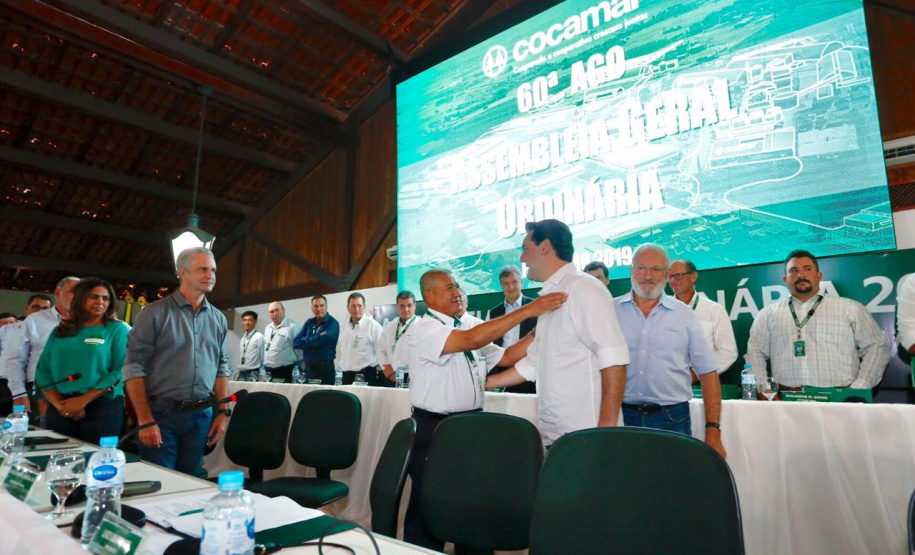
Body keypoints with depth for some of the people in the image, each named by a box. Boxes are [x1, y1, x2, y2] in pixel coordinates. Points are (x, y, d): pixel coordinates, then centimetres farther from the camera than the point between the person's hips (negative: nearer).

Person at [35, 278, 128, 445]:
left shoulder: (118, 329, 1)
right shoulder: (60, 331, 13)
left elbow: (121, 371, -8)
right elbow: (43, 370, 8)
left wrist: (84, 400, -14)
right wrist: (59, 403, -7)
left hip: (103, 407, -3)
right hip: (61, 409, 4)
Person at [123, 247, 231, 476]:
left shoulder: (218, 319, 8)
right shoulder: (155, 314, -6)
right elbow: (134, 367, -9)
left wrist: (223, 412, 5)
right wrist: (145, 420, -13)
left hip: (201, 416, 4)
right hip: (161, 414, -4)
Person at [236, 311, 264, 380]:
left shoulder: (259, 337, -7)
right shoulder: (241, 340, 14)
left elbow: (264, 358, -9)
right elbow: (240, 358, 18)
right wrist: (239, 373, 14)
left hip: (253, 373, -6)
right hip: (241, 373, 6)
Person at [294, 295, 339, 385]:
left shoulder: (333, 323, -7)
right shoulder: (309, 322, 11)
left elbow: (321, 340, -19)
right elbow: (296, 343, 3)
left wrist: (304, 341, 0)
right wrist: (314, 341, -10)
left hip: (325, 367, -5)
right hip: (308, 367, 5)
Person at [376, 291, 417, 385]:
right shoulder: (389, 326, 15)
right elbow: (380, 351, 13)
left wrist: (393, 367, -10)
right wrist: (386, 368, -4)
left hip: (410, 377, -5)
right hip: (389, 377, 5)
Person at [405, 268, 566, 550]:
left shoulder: (466, 327, 12)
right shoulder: (424, 329, -14)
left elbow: (504, 357, 10)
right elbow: (471, 340, -30)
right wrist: (527, 310, -29)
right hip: (434, 429, -7)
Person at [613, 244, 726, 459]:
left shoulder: (684, 315, 5)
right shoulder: (612, 311, 3)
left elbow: (708, 373, 5)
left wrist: (713, 431, -1)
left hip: (672, 419, 1)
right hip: (622, 417, 0)